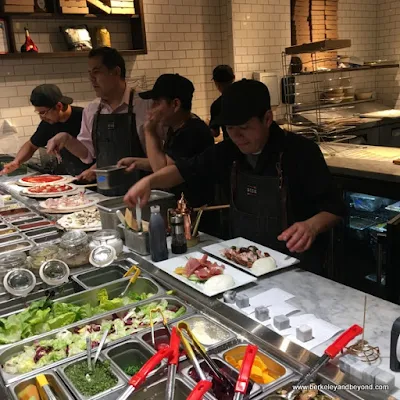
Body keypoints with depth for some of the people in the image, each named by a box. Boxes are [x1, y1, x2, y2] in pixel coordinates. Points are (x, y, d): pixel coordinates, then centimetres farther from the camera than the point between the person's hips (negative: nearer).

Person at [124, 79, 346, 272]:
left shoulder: (301, 151, -13)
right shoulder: (230, 151, 1)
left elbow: (334, 208, -10)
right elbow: (187, 169, 9)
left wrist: (312, 226, -32)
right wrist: (150, 180, -9)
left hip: (294, 266, -4)